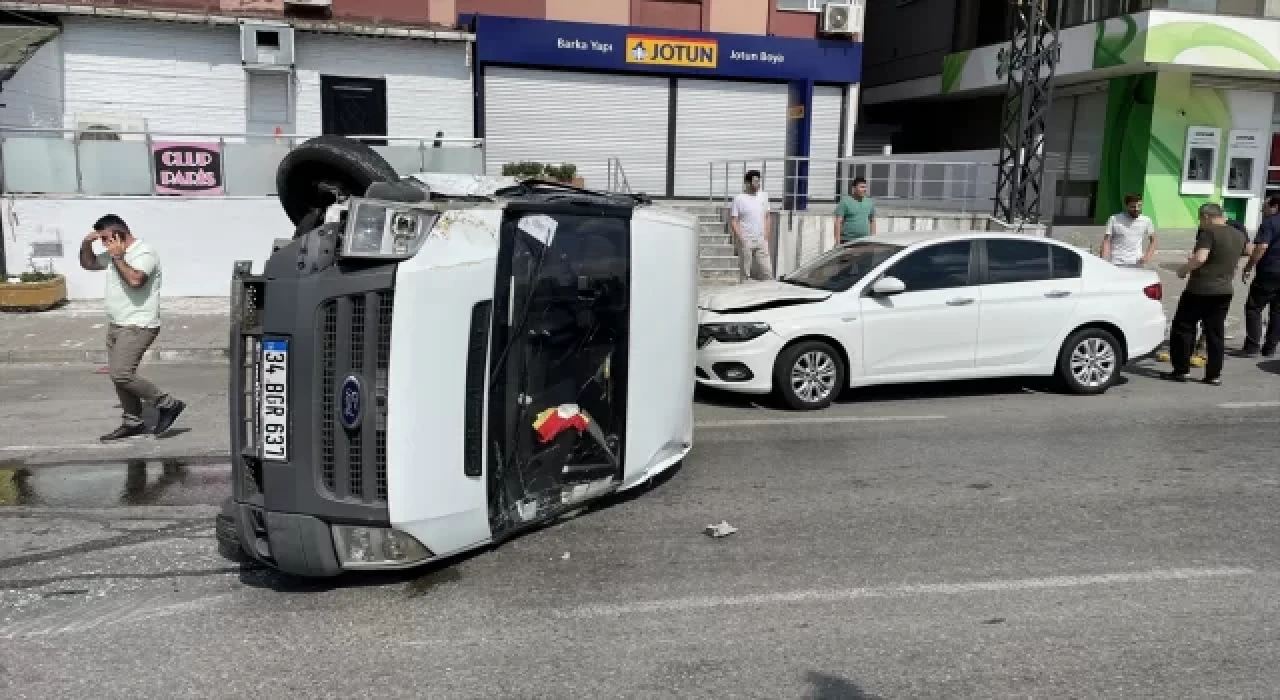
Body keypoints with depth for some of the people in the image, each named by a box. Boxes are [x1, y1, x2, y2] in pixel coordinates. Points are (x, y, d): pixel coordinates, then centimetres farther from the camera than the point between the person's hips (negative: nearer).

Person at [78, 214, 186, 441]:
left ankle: (167, 404, -6)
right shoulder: (113, 255, 13)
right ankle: (133, 422, 19)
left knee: (121, 374, -17)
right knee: (119, 375, 10)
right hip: (116, 325, 10)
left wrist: (117, 257, -21)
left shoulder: (144, 253, -15)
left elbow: (135, 280, -32)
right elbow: (88, 264, 26)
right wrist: (86, 243, 8)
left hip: (137, 327, -10)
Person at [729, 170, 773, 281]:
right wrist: (741, 239, -15)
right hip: (746, 241, -4)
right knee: (746, 273, 2)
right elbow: (733, 222, -7)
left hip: (761, 241, 4)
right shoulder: (739, 199, -6)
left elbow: (766, 217, 16)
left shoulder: (763, 196, 9)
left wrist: (766, 237, 9)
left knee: (767, 272, -1)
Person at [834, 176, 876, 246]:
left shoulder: (870, 202, 14)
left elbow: (872, 221, 20)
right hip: (847, 241, -5)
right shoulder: (845, 202, -3)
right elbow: (838, 222, -8)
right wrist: (838, 243, -15)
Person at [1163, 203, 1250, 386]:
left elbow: (1200, 258, -26)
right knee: (1215, 333, 11)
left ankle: (1181, 370, 6)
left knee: (1183, 329, 5)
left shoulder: (1208, 232, -14)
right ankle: (1214, 374, 12)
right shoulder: (1239, 235, 9)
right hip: (1224, 291, 7)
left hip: (1200, 290, -7)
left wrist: (1183, 269, -11)